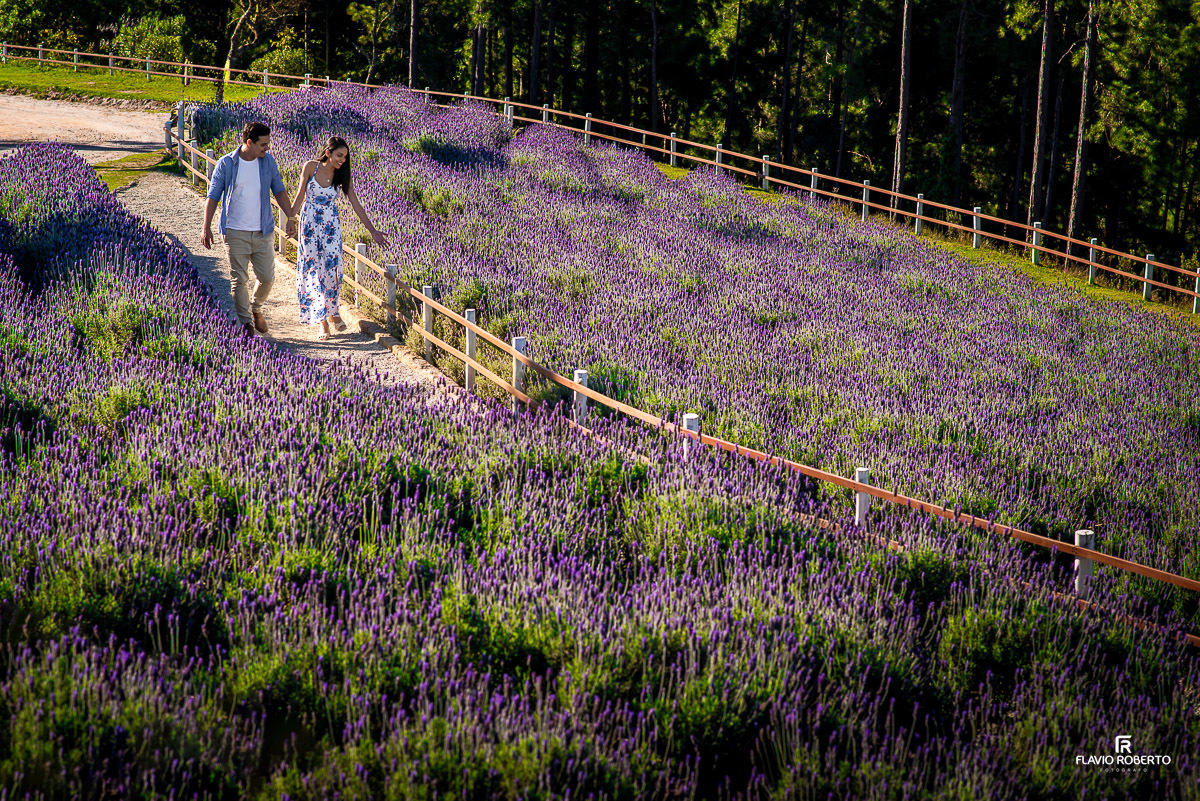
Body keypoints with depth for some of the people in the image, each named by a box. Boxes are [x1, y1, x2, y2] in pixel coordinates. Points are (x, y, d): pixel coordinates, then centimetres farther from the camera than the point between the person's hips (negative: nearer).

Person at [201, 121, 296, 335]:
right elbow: (213, 196, -2)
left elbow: (279, 191, 13)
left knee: (267, 278, 5)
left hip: (263, 231, 3)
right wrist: (206, 228, -8)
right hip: (235, 232, -3)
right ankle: (245, 324, 7)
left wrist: (290, 218, 5)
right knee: (239, 280, -1)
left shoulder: (268, 161, 3)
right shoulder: (226, 164, -6)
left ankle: (256, 309, 33)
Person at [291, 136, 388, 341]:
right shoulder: (311, 168, -9)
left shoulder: (342, 176, -5)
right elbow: (300, 195, 1)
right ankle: (322, 321, 1)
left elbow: (356, 205, -4)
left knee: (332, 268, -6)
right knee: (313, 270, -3)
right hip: (309, 224, -1)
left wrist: (373, 231, -8)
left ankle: (332, 312, 18)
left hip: (330, 226, 1)